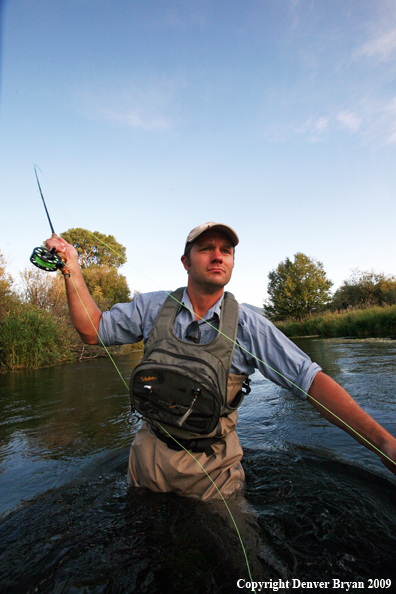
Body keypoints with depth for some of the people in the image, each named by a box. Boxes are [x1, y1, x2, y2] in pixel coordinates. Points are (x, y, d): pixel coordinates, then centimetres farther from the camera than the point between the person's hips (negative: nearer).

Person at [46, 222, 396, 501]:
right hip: (151, 455, 2)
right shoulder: (152, 307, -9)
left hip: (214, 466, -1)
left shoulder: (249, 326, -15)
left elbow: (311, 379, -19)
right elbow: (92, 330, -3)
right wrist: (73, 270, -14)